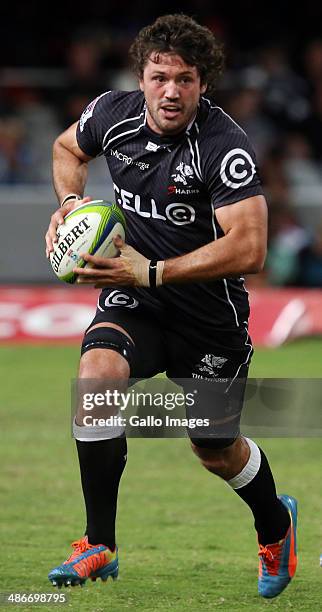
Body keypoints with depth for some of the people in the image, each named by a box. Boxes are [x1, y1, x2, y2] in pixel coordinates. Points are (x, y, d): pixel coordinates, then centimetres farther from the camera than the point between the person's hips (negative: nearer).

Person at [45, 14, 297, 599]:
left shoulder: (224, 146, -24)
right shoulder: (113, 113, -8)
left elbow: (248, 249, -31)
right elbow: (67, 147, 17)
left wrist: (151, 272, -32)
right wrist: (70, 201, -3)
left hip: (209, 313, -3)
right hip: (133, 304, 3)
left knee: (215, 449, 12)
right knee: (97, 371, -28)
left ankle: (275, 525, 48)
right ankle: (100, 548, -20)